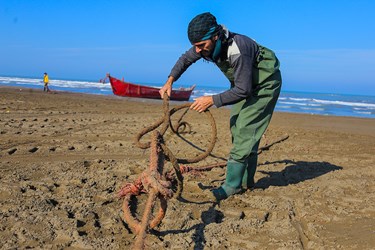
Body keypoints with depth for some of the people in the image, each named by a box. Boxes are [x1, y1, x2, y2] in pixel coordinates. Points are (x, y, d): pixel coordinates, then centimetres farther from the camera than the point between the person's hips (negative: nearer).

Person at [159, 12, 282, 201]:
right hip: (243, 85, 9)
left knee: (245, 131, -15)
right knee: (237, 129, 8)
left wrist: (212, 100, -31)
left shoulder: (237, 50, -38)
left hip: (264, 85, -8)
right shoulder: (208, 45, -14)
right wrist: (170, 81, -9)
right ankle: (246, 181, 18)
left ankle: (232, 184, -8)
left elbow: (243, 90, -32)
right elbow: (185, 59, 4)